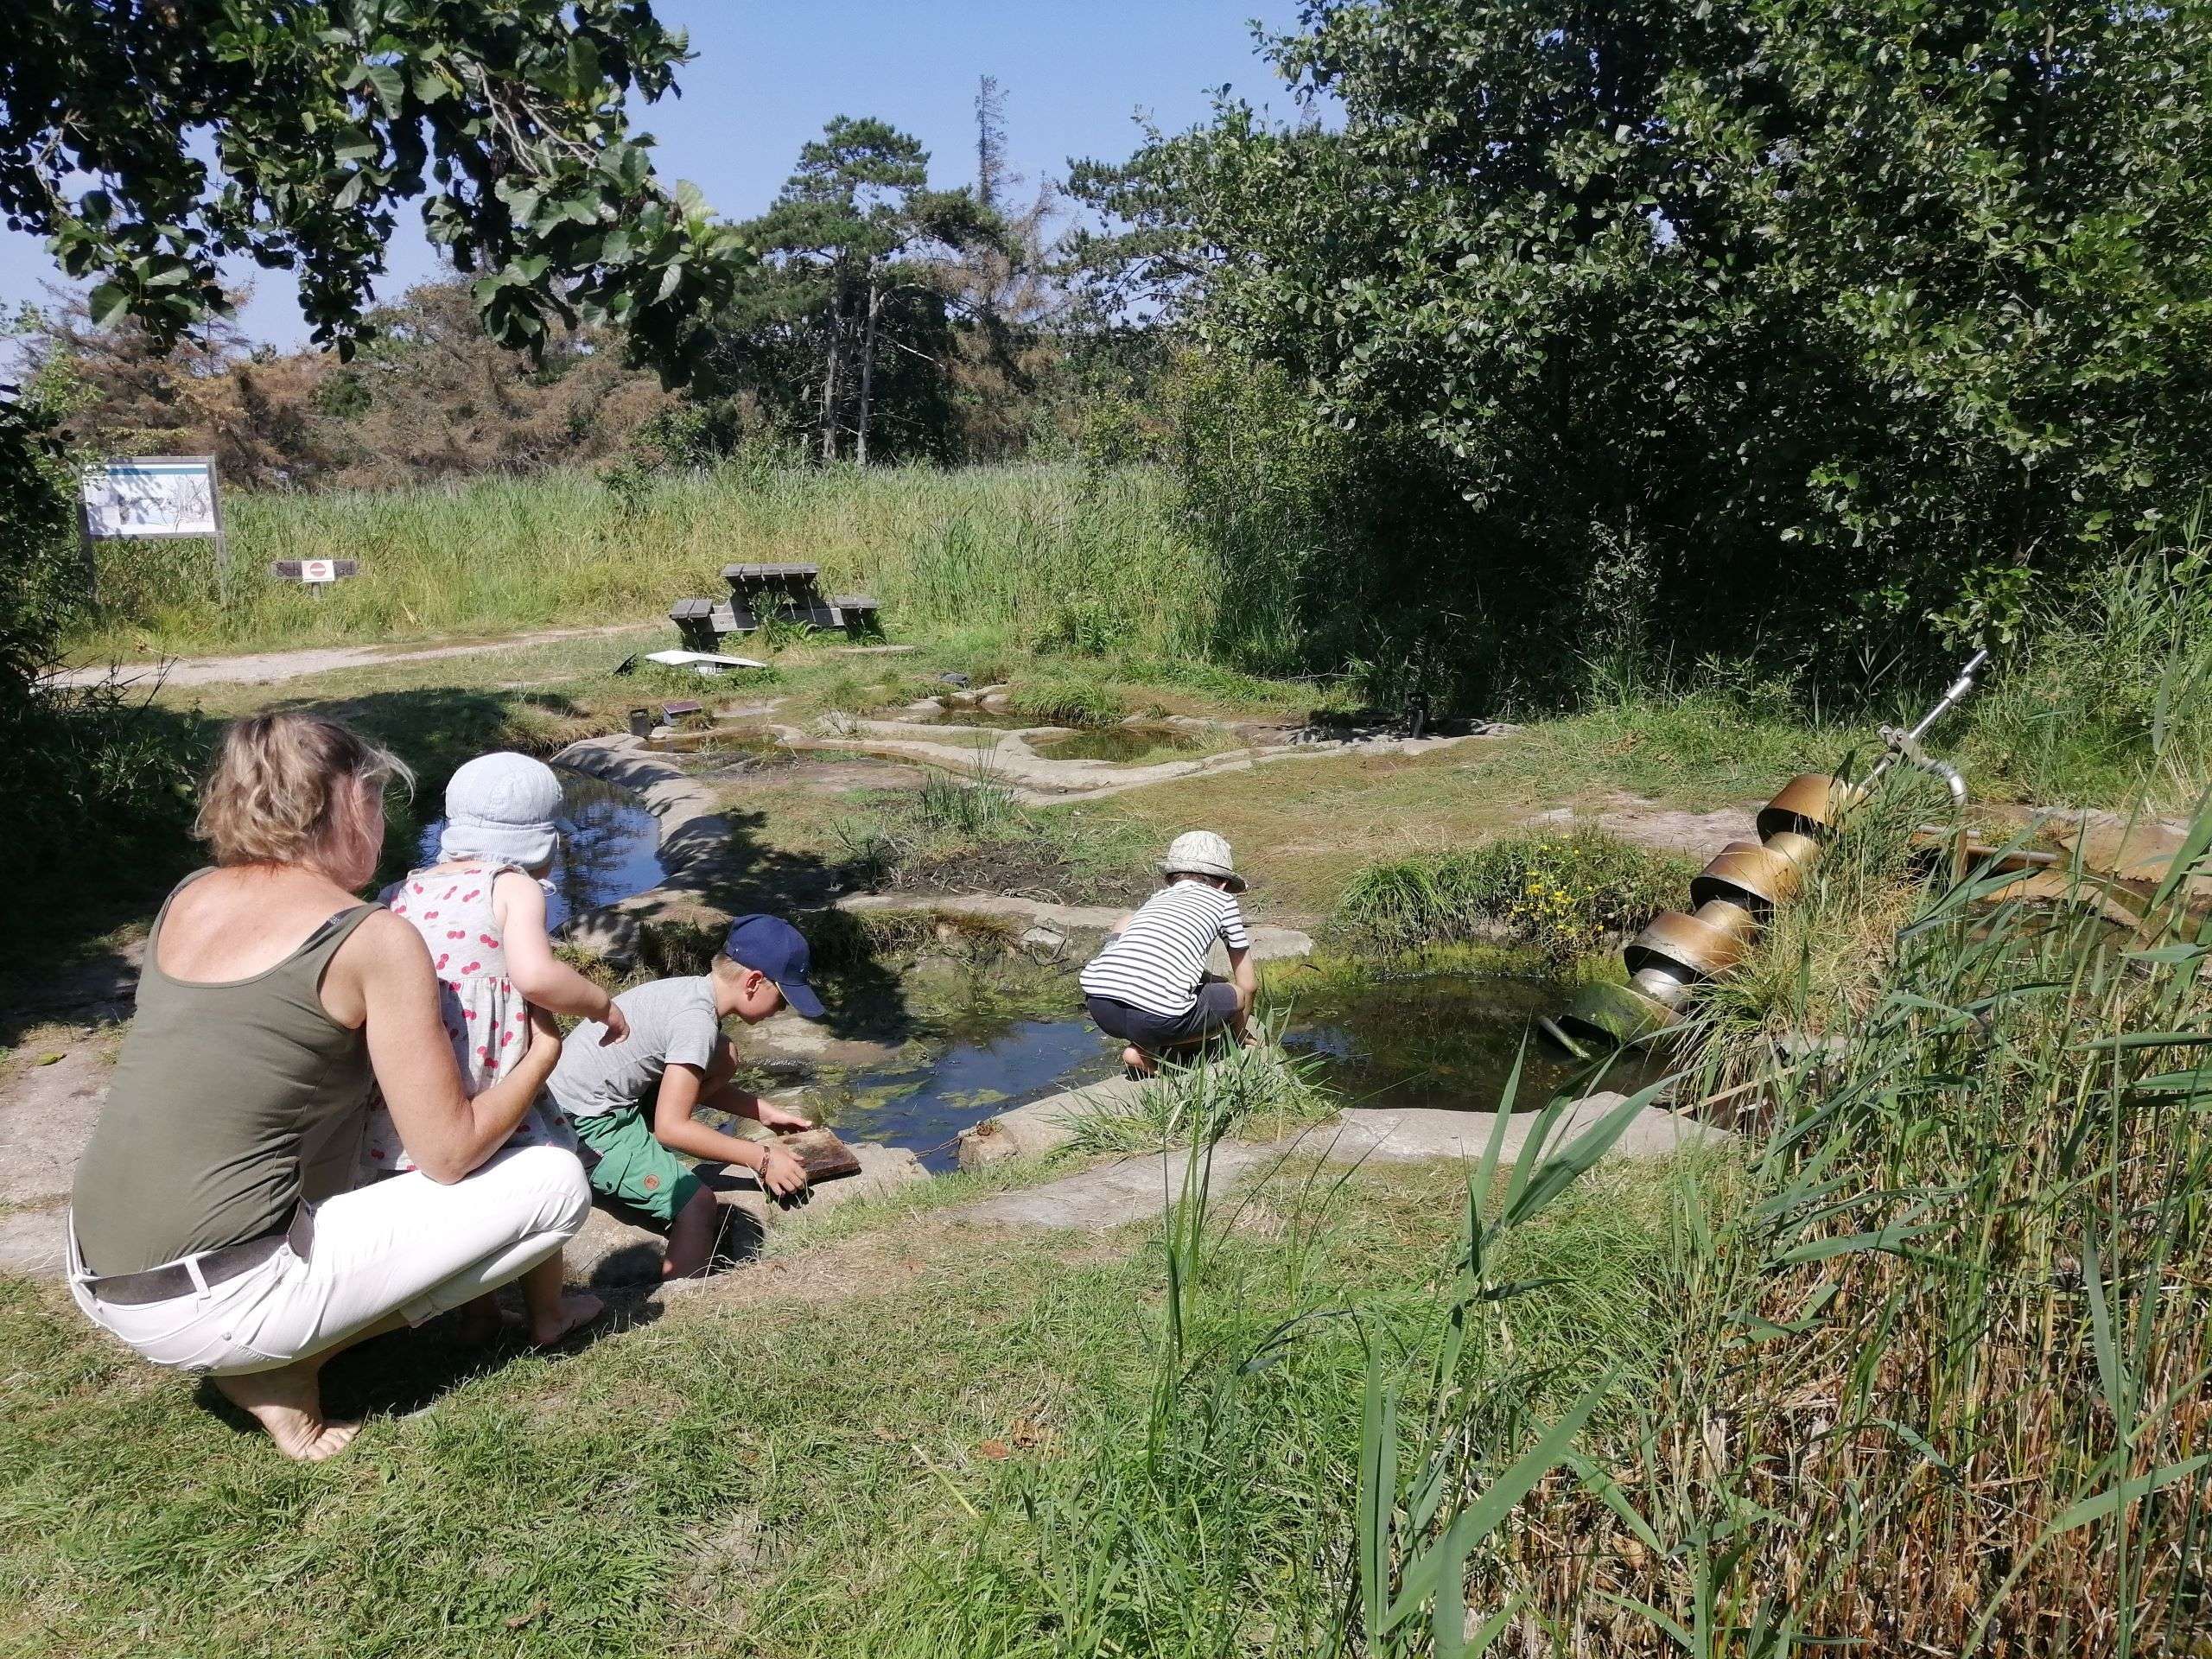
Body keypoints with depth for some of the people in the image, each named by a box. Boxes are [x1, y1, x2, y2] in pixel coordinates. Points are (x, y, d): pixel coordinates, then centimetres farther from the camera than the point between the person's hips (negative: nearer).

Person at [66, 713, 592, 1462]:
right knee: (558, 1182, -1)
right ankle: (279, 1368, 0)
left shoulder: (190, 896, 7)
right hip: (207, 1309, -8)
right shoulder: (375, 939, -13)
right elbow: (449, 1155, -10)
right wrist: (542, 1055, 6)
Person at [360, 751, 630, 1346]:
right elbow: (536, 976, -23)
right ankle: (548, 1315, 34)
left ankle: (479, 1310, 41)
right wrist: (603, 1005, -8)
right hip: (477, 1097, -6)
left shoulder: (401, 892, 11)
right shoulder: (514, 888, -6)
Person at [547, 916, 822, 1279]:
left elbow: (695, 1083, 20)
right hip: (585, 1128, -9)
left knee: (724, 1059, 9)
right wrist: (761, 1157, -17)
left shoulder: (692, 991, 4)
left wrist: (765, 1113, 13)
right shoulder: (697, 1020, -23)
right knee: (697, 1204, -16)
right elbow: (670, 1126, -23)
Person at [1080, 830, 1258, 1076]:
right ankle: (1148, 1051, 7)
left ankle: (1142, 1040, 22)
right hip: (1158, 1017, -4)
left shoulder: (1155, 899, 32)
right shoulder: (1223, 901, 21)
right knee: (1238, 996, 23)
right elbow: (1249, 985, 27)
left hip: (1099, 1007, 4)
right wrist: (1240, 1034, 46)